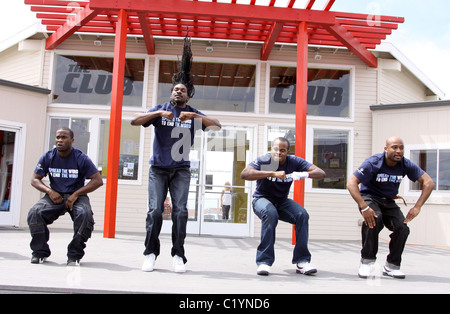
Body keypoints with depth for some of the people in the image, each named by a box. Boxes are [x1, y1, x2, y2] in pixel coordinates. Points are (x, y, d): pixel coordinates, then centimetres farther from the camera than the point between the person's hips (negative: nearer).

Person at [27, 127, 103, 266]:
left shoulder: (81, 158, -8)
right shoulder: (48, 157, 1)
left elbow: (98, 180, -11)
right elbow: (35, 179, 6)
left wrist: (76, 194, -18)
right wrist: (49, 191, -15)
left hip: (77, 196, -2)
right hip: (54, 196, 2)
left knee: (85, 215, -35)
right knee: (34, 213, -27)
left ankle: (74, 255, -16)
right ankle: (40, 252, -6)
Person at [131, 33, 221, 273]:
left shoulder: (193, 114, 7)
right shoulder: (160, 110, 6)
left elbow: (217, 125, -7)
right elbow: (134, 121, -6)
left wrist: (194, 116, -20)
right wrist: (159, 113, -19)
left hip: (181, 170, 1)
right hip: (158, 169, 0)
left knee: (180, 211, -7)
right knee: (155, 211, -6)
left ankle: (178, 256, 0)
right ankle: (150, 254, 5)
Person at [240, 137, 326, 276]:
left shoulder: (294, 162, -9)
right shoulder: (263, 161, -18)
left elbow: (321, 173, -14)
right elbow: (244, 174, -36)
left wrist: (303, 174, -37)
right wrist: (273, 173, -44)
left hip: (282, 201, 4)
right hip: (262, 199, -3)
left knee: (302, 215, -23)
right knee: (270, 214, -36)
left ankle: (302, 261, -13)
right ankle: (264, 262, -28)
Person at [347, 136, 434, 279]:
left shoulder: (406, 165, -9)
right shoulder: (373, 163, -22)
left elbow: (428, 183, -8)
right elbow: (351, 183, -29)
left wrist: (417, 207, -19)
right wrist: (364, 207, -40)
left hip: (388, 201, 4)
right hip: (369, 197, -4)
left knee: (402, 228, -17)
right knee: (374, 219, -35)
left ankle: (391, 266, 3)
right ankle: (367, 261, -20)